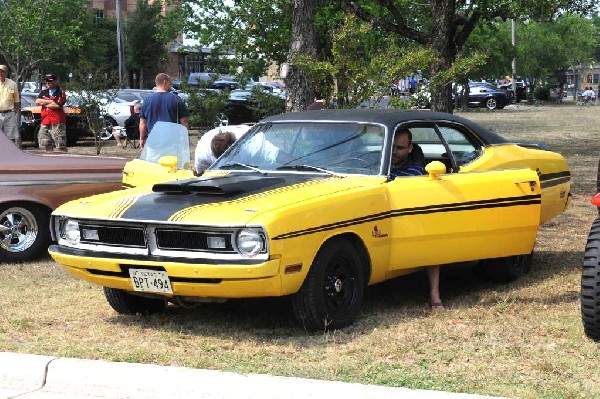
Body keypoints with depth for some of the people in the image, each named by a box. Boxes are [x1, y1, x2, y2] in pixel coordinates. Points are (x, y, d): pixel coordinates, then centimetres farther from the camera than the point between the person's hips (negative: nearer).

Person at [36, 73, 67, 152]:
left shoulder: (61, 93, -3)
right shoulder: (43, 92, 16)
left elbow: (57, 105, -15)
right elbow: (37, 101, 0)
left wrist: (44, 103, -1)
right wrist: (50, 101, -8)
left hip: (57, 123, -6)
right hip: (45, 122, 6)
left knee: (61, 146, -9)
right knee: (47, 145, 11)